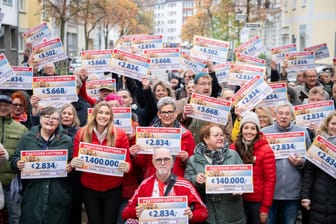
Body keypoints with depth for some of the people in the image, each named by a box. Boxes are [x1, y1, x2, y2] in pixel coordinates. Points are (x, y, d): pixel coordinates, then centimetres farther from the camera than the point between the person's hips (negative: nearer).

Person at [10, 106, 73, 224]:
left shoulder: (66, 141, 7)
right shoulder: (27, 138, 7)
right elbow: (14, 159, 9)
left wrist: (71, 167, -10)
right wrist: (18, 163, -13)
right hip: (32, 194, 0)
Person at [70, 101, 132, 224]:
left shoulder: (120, 134, -6)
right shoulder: (81, 133, -5)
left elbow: (128, 162, -3)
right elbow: (75, 159, 3)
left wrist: (126, 167, -25)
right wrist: (73, 163, -19)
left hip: (113, 189, 0)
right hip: (89, 188, 1)